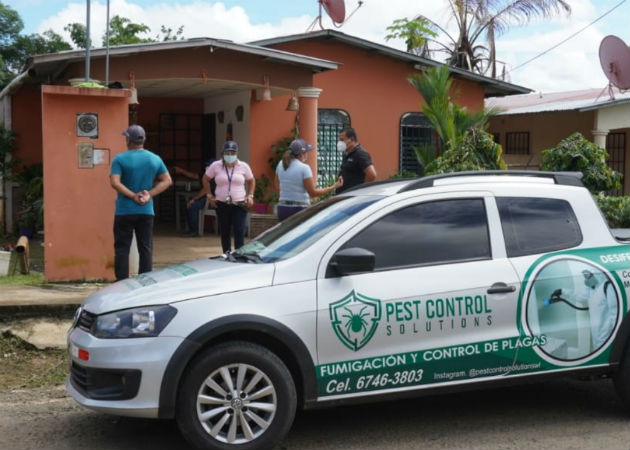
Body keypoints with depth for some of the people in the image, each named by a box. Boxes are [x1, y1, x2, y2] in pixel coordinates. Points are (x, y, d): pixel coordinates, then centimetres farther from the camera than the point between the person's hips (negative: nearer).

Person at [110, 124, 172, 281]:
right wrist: (149, 194, -4)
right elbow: (167, 180, 3)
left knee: (121, 249, 3)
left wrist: (133, 196, -12)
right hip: (146, 211, 3)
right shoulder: (155, 159, 5)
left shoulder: (120, 159, -6)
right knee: (146, 249, 8)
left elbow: (115, 183, -17)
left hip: (124, 211, -3)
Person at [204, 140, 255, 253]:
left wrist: (250, 196, 2)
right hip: (222, 204, 1)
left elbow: (251, 181, 14)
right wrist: (209, 195, 5)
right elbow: (205, 179, 12)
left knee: (239, 232, -10)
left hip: (239, 205, -1)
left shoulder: (243, 166, 2)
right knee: (225, 233, 8)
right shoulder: (216, 166, 1)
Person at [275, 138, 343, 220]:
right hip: (299, 209, -6)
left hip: (283, 208, 6)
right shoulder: (304, 168, -13)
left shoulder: (281, 164, 5)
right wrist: (333, 187, -7)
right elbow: (313, 193, -12)